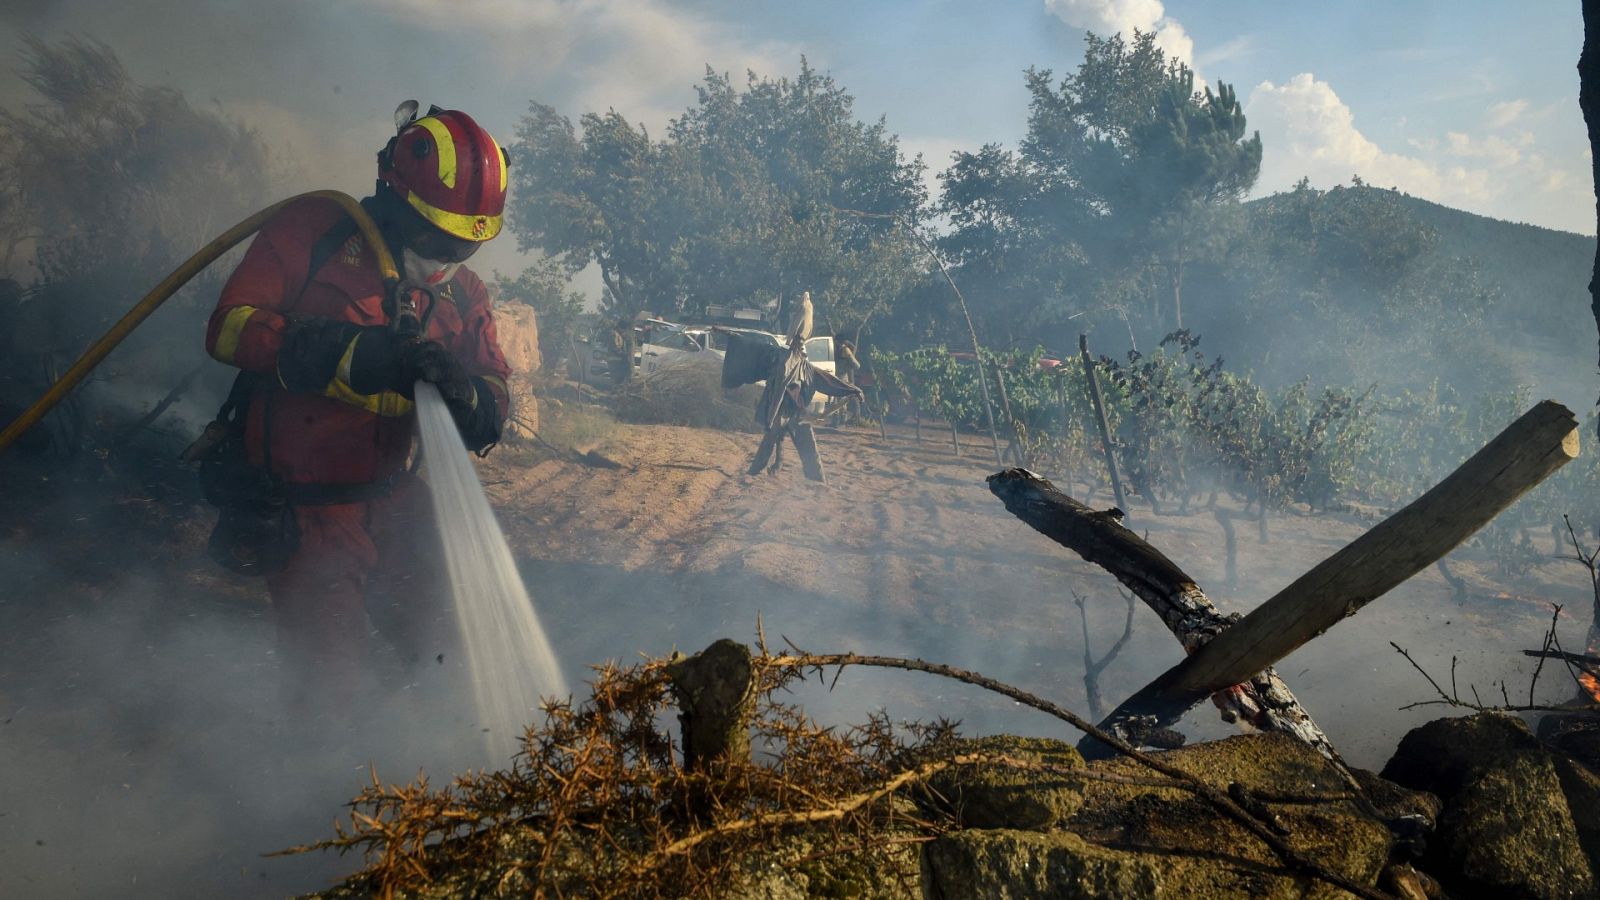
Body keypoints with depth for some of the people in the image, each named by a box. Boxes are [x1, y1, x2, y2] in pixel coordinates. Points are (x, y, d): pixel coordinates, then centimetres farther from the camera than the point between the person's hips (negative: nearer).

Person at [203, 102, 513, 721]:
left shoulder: (463, 294, 6)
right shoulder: (312, 231, -7)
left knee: (443, 660, 7)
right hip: (307, 506, -4)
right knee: (330, 680, 1)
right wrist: (354, 354, -26)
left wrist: (461, 391, -24)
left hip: (400, 501, 4)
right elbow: (231, 327, -16)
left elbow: (493, 411, 1)